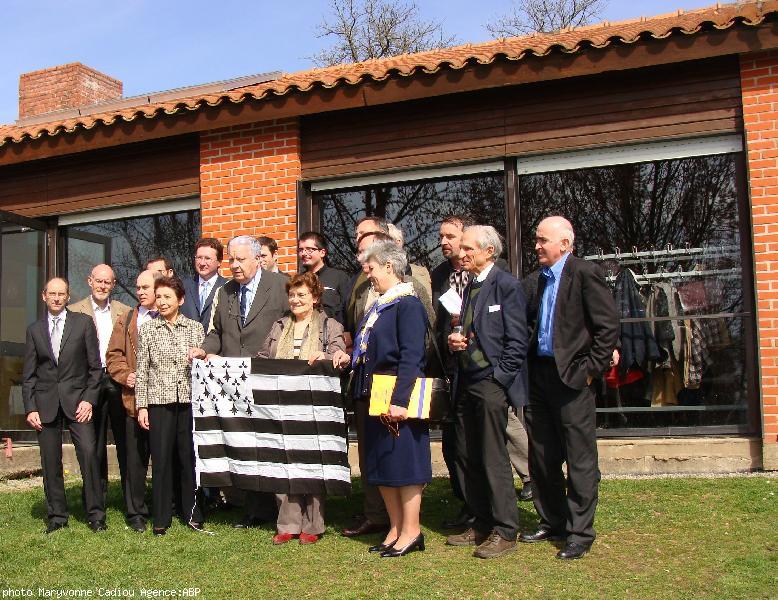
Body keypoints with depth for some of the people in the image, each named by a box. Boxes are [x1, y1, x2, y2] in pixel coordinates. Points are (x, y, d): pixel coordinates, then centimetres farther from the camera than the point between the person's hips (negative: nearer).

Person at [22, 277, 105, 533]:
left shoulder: (83, 323, 4)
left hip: (77, 399, -2)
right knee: (50, 462, 4)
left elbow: (95, 366, 3)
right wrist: (30, 408, 1)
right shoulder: (34, 330, 10)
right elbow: (28, 375, 10)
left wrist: (89, 399, -6)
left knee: (88, 453, -12)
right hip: (45, 403, 2)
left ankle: (95, 514, 0)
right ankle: (57, 516, 16)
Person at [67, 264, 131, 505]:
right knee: (95, 442, 5)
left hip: (119, 382, 1)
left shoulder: (125, 312, 10)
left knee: (125, 439, 3)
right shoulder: (75, 311, 5)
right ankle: (97, 496, 16)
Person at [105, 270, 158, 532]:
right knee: (136, 459, 4)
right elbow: (114, 355, 9)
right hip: (135, 398, 2)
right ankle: (136, 513, 14)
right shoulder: (126, 321, 13)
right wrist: (126, 376, -7)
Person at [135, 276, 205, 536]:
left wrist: (203, 356, -10)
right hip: (159, 401, -1)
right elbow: (142, 370, 4)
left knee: (189, 456, 5)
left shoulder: (195, 327, 7)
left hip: (188, 400, 1)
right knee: (161, 459, 2)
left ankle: (192, 513, 19)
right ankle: (161, 518, 13)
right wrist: (141, 405, -1)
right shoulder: (147, 329, 5)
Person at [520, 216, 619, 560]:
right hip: (538, 375, 7)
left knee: (580, 459, 2)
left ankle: (580, 533, 12)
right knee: (542, 457, 15)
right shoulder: (535, 280, 11)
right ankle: (552, 522, 29)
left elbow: (609, 325, -12)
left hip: (572, 376, -7)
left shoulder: (585, 273, -9)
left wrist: (591, 368, -12)